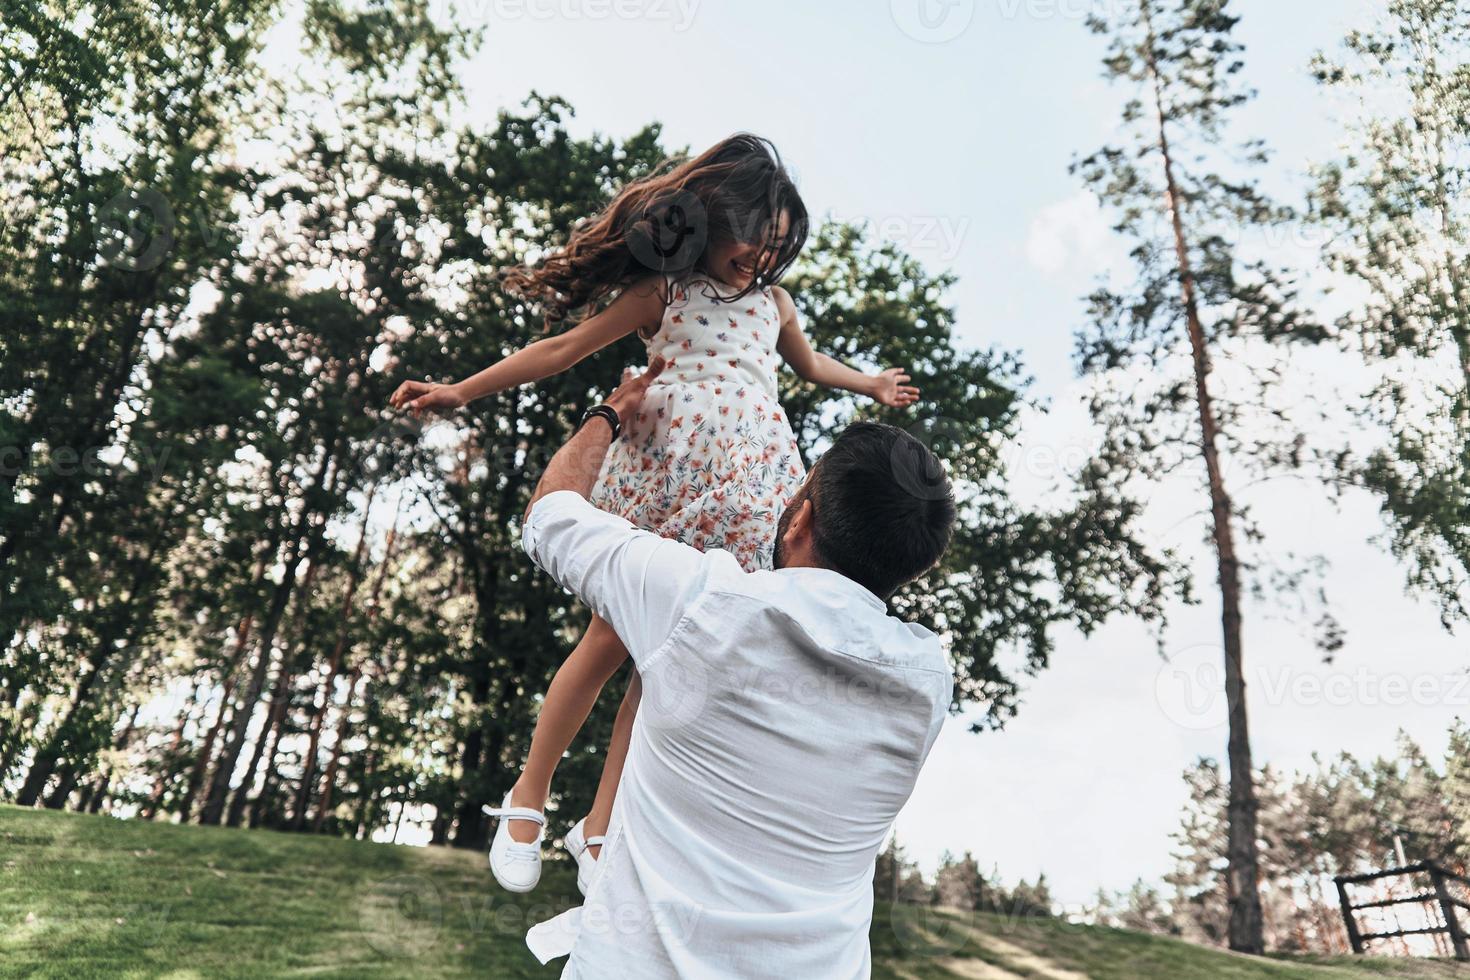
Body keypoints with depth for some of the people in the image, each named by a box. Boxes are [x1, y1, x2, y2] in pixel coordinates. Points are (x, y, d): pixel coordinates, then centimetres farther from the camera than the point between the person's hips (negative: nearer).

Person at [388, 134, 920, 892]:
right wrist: (461, 391, -3)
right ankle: (528, 797, 17)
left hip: (741, 499, 4)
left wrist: (871, 384, 48)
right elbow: (564, 349, 2)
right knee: (612, 638, -2)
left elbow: (810, 362, 38)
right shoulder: (661, 291, 5)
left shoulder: (770, 299, 19)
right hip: (662, 477, -3)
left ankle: (599, 827, 13)